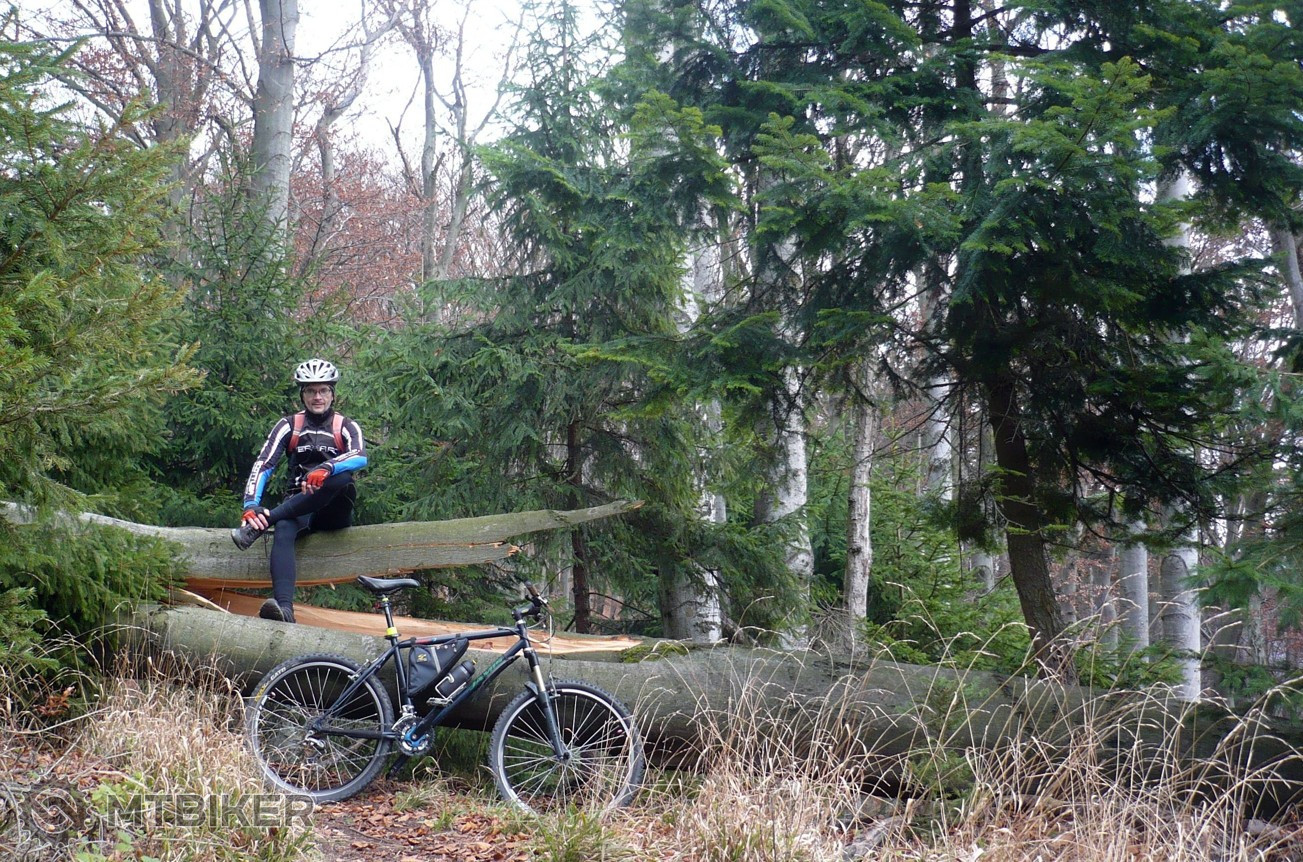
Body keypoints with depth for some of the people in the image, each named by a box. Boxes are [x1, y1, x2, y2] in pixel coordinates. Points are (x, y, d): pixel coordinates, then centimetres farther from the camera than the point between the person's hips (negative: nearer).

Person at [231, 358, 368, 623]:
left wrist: (327, 468, -41)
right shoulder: (289, 425, 7)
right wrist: (251, 505, -25)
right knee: (283, 530, -36)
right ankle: (284, 608, -57)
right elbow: (263, 465, -6)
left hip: (335, 512, -1)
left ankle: (259, 526, -34)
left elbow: (360, 458, -19)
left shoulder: (345, 426, 4)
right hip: (298, 507, 1)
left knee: (341, 477, -36)